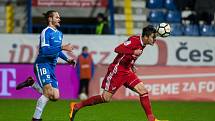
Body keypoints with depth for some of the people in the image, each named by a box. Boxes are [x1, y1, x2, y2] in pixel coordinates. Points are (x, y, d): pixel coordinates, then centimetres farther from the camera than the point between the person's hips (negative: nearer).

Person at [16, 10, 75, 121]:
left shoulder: (59, 34, 17)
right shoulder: (46, 32, -10)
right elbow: (45, 51, -22)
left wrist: (67, 59, 19)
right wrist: (62, 47, -25)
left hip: (51, 67, 8)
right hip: (42, 65, -8)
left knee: (55, 97, -1)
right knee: (48, 93, -20)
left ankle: (31, 83, 17)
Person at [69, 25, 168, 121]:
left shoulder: (142, 43, 9)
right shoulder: (135, 40, -18)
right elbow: (118, 49, -28)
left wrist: (132, 66, 14)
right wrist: (133, 52, -35)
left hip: (127, 72, 8)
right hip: (117, 71, -8)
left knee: (143, 91, -6)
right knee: (106, 98, -6)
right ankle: (76, 106, 6)